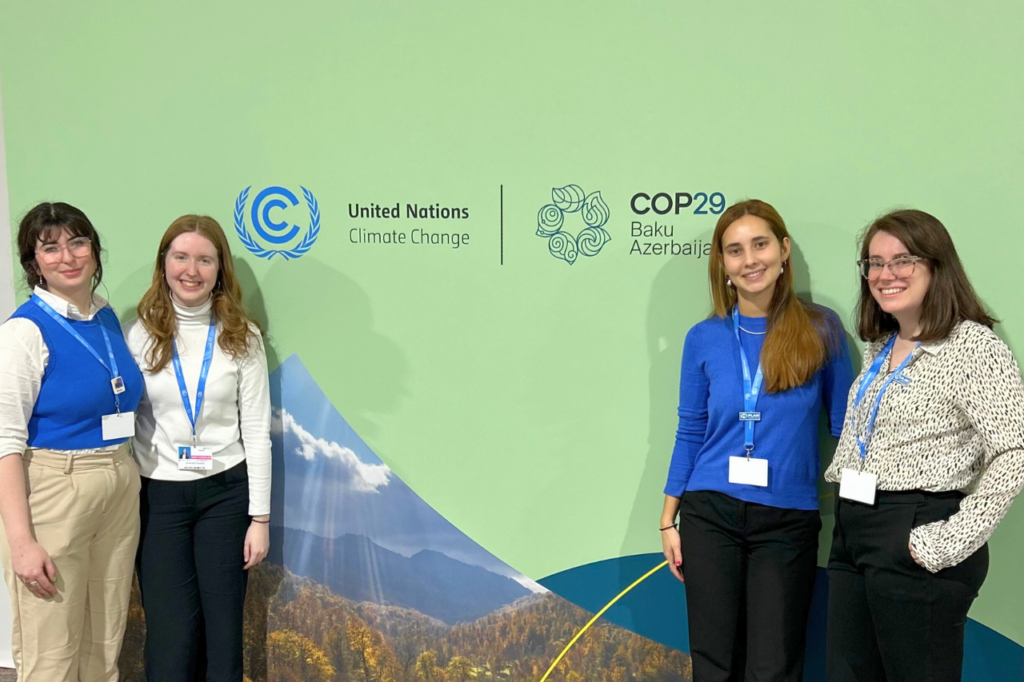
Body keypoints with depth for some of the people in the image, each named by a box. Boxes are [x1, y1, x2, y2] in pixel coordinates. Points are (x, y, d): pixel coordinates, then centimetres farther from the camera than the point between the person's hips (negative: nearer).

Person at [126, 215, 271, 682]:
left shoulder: (241, 337, -1)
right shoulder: (140, 334, -1)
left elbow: (256, 430, -1)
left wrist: (260, 517, -4)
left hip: (225, 490, 0)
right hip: (159, 494, 0)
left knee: (223, 628, 8)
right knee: (170, 634, 3)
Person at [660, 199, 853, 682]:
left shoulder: (821, 329, -3)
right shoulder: (704, 339, 1)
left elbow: (845, 425, 3)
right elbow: (690, 433, 6)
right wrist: (668, 519, 6)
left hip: (788, 521, -1)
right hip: (710, 515, 1)